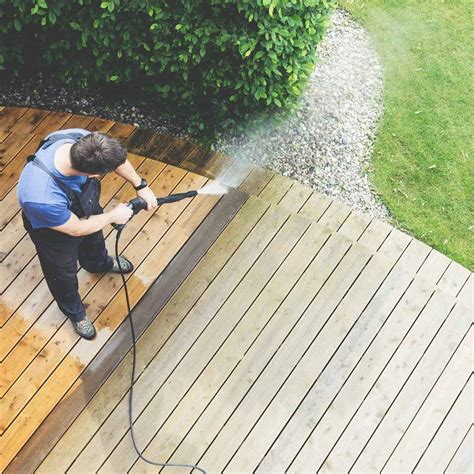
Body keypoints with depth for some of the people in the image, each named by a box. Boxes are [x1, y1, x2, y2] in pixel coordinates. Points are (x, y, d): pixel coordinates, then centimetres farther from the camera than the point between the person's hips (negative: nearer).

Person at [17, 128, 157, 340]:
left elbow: (115, 157, -12)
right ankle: (74, 311, 58)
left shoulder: (81, 139, -36)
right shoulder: (42, 198, -50)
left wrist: (141, 186, -8)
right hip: (54, 231, -5)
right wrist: (112, 216, -15)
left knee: (94, 238, 37)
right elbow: (76, 229, -28)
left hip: (85, 206, 5)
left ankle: (100, 264, 73)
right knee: (63, 274, 25)